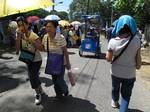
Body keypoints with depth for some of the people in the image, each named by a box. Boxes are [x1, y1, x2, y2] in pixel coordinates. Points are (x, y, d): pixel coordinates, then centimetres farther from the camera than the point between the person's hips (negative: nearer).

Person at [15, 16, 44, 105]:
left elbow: (41, 48, -32)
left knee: (33, 77, -8)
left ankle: (38, 94, 16)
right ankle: (41, 90, 40)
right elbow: (18, 49, -19)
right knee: (34, 76, 16)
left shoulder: (33, 35, -21)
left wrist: (29, 39, -38)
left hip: (36, 60, -6)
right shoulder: (19, 35, -7)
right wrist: (18, 36, -27)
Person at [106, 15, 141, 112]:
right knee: (126, 94, 17)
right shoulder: (136, 40, -20)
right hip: (130, 74, -1)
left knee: (115, 88, 28)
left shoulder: (113, 42, -19)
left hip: (116, 72, 2)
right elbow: (138, 57, -9)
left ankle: (115, 102, 54)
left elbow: (108, 59, -10)